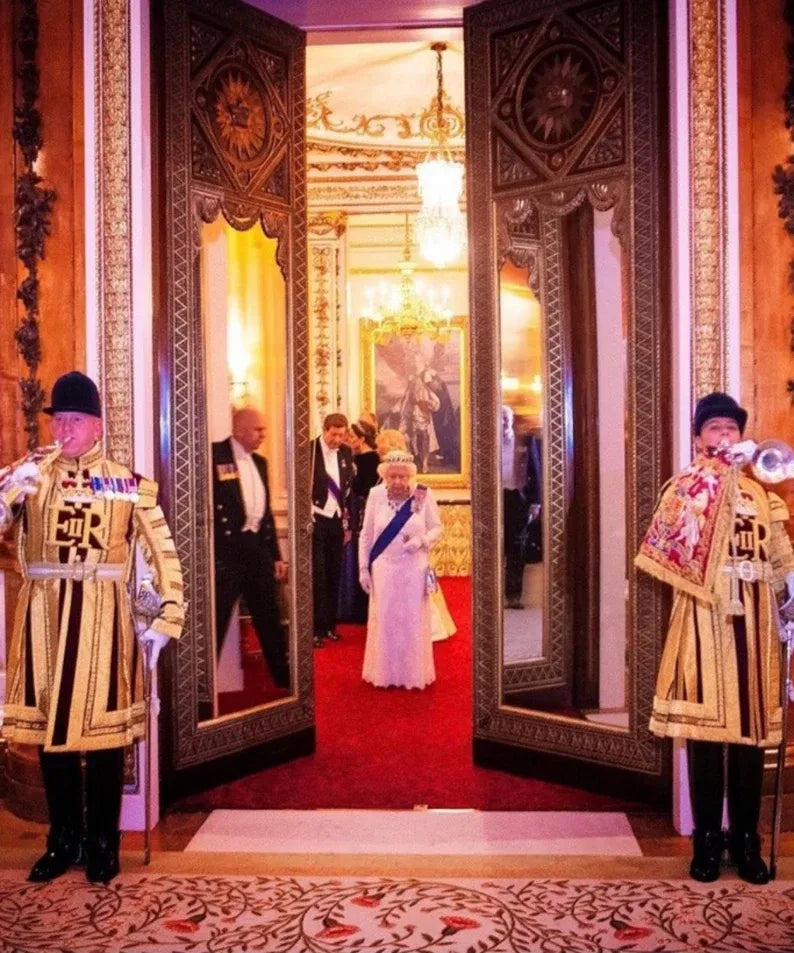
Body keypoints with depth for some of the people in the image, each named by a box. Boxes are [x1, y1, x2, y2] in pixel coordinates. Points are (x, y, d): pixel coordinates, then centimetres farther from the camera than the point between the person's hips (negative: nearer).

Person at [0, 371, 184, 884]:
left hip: (102, 617, -2)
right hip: (44, 616, 2)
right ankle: (63, 841, 24)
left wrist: (166, 619, -6)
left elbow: (164, 554, 0)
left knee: (104, 727, 4)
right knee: (50, 726, 9)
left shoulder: (129, 484, 2)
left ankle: (103, 844, 19)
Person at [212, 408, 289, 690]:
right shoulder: (214, 455, -9)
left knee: (269, 618, 17)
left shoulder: (260, 462, 15)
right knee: (216, 621, -2)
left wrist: (276, 555, 17)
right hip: (225, 550, -7)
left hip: (257, 546, 7)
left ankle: (283, 677, 30)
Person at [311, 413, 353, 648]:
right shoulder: (309, 450, -9)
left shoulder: (346, 452, 7)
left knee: (334, 575, 10)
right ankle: (316, 629, 4)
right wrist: (310, 515, -11)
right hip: (316, 520, -5)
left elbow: (349, 487, 12)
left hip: (337, 520, 5)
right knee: (317, 576, -3)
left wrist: (348, 522, 11)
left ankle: (330, 625, 20)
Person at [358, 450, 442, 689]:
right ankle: (384, 673, 22)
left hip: (414, 569, -1)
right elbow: (366, 535, 1)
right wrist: (363, 568, 0)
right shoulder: (376, 495, -7)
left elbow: (436, 528, 1)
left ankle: (413, 674, 23)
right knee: (384, 620, 7)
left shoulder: (423, 494, -10)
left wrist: (421, 540, -20)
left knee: (413, 620, 7)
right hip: (384, 568, 1)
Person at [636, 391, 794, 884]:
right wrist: (720, 465, -27)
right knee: (706, 730, 1)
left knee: (753, 730, 7)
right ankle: (708, 840, 13)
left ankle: (747, 840, 19)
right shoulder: (685, 486, 1)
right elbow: (678, 514, -23)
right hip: (706, 621, -3)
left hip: (752, 622, 3)